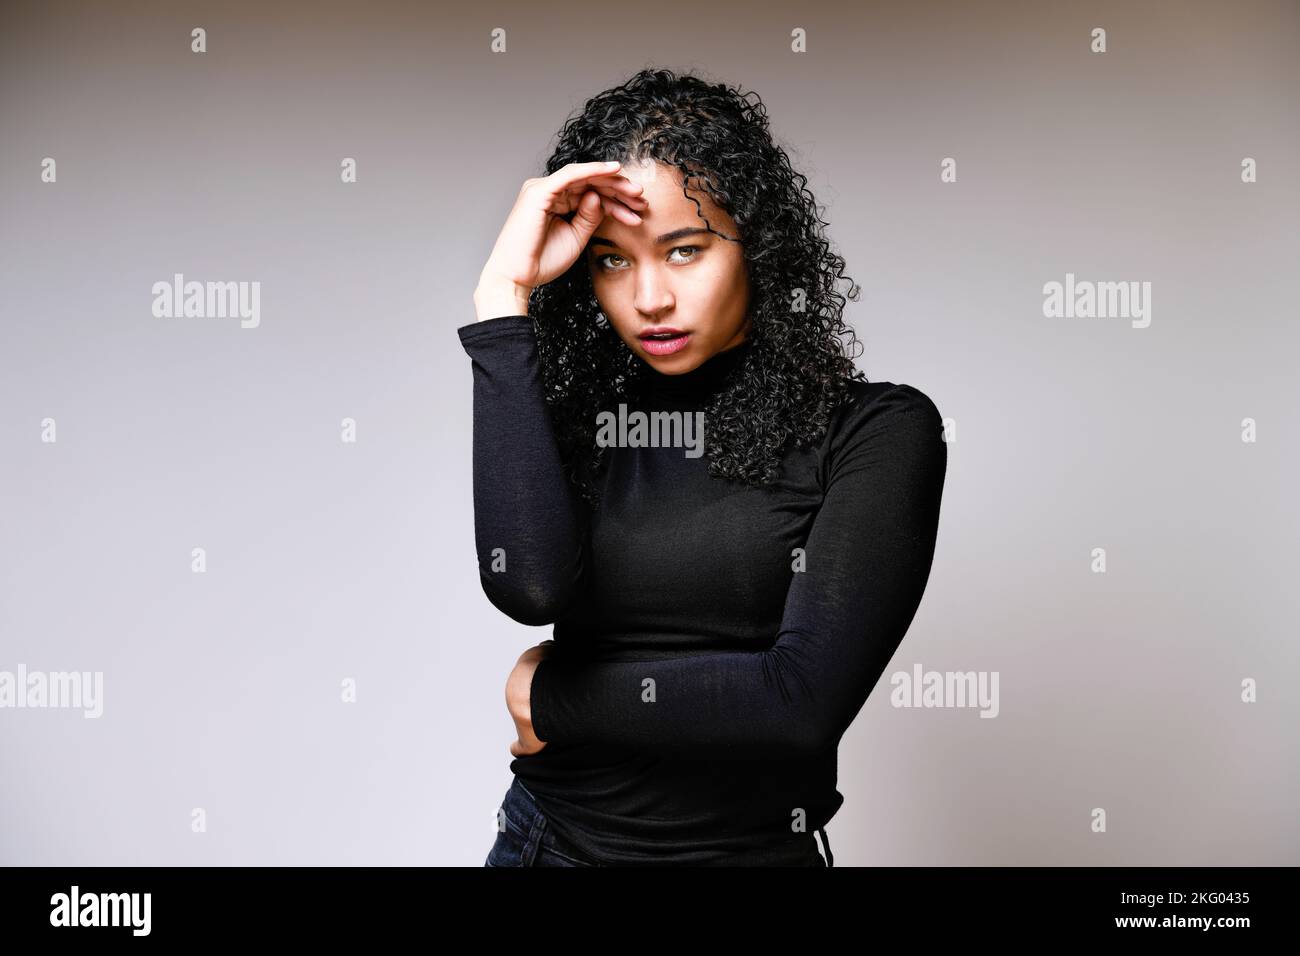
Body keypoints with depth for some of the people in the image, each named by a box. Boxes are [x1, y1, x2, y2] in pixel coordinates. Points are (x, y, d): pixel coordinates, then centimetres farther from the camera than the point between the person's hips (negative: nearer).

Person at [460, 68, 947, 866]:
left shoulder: (876, 431, -12)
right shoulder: (575, 410, -3)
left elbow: (803, 700, -21)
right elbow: (530, 584, -24)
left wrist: (552, 700, -11)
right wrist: (505, 296, -20)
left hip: (751, 843, -2)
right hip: (550, 835, 3)